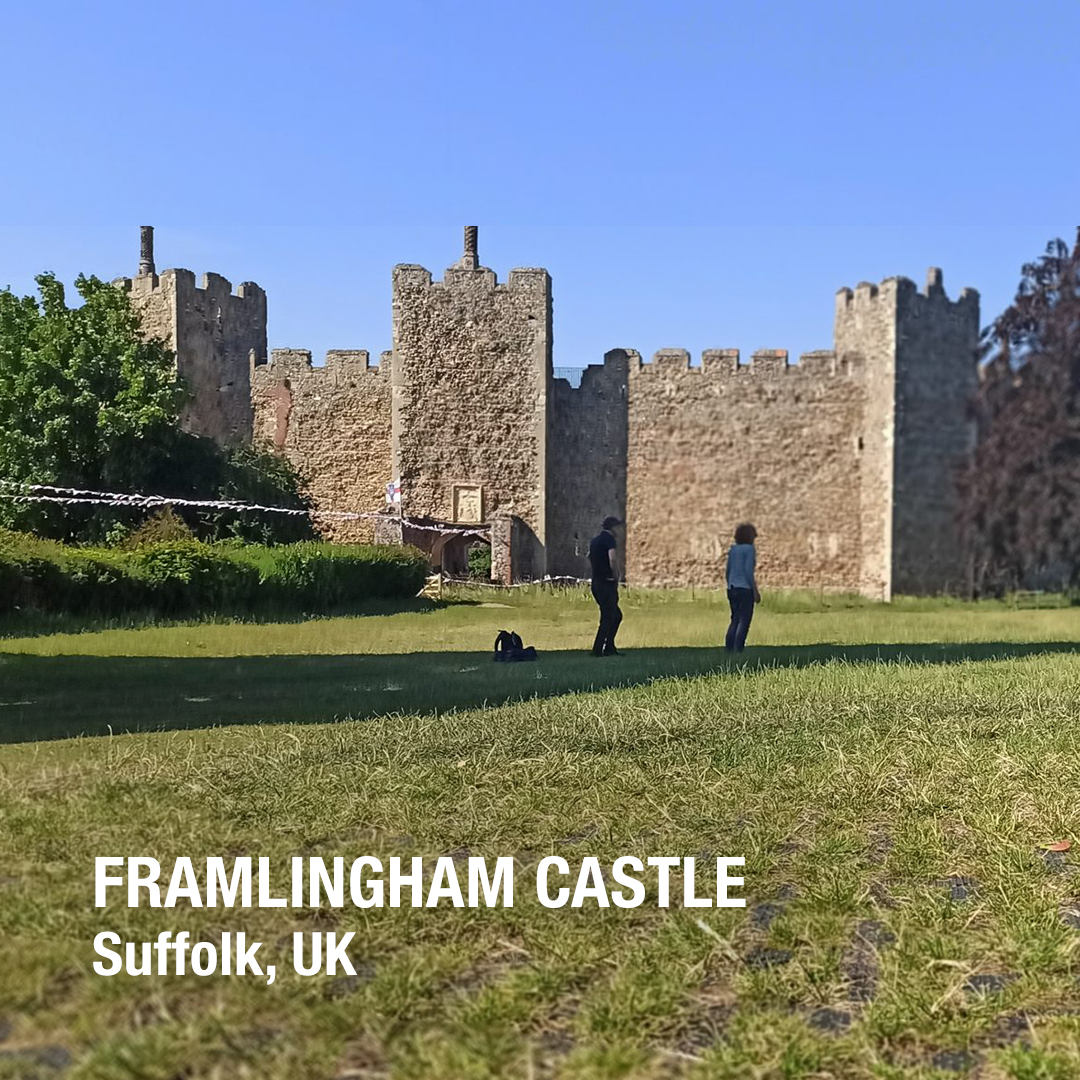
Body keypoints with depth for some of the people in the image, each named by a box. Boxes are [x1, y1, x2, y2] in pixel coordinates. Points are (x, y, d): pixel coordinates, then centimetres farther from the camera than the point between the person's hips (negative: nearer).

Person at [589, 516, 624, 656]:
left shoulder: (594, 540, 17)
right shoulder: (609, 538, -10)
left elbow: (589, 559, 28)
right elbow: (613, 558, -25)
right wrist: (616, 576, -13)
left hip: (596, 583, 9)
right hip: (606, 583, -9)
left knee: (616, 615, 16)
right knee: (608, 618, -4)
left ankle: (609, 648, 15)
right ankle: (597, 650, -5)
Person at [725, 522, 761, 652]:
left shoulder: (733, 549, 12)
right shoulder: (749, 549, -8)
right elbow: (748, 571, -16)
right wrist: (755, 591, -13)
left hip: (732, 588, 7)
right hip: (745, 589, -7)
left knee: (735, 620, 13)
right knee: (744, 622, -3)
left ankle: (728, 650, 8)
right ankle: (737, 651, -8)